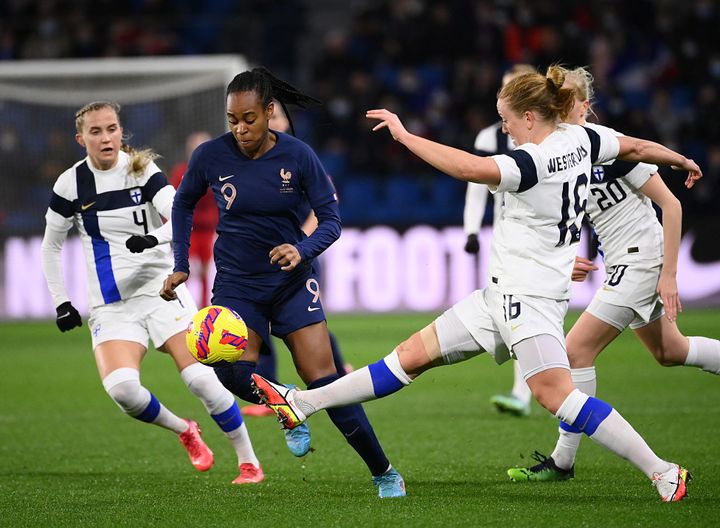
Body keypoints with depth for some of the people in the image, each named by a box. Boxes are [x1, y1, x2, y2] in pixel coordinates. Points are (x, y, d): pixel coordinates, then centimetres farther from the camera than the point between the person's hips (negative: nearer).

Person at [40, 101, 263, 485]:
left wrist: (153, 237, -37)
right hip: (110, 305, 1)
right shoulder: (70, 184, 2)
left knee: (200, 378, -14)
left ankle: (249, 461, 3)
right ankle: (184, 431, 5)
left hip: (160, 288, -1)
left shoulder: (143, 170, -3)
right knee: (121, 388, -23)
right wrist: (61, 302, 9)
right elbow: (51, 246, 14)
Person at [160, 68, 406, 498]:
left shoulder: (297, 155, -12)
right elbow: (184, 204, 11)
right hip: (236, 283, 1)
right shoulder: (210, 156, -9)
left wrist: (302, 250, -27)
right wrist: (181, 265, 5)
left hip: (292, 281, -1)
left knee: (323, 379, -10)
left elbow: (331, 220, -7)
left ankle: (385, 473, 3)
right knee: (235, 374, -23)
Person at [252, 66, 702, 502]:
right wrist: (682, 160, 39)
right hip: (503, 294, 10)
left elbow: (469, 168, -34)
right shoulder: (579, 139, 5)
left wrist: (404, 134, -27)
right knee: (414, 354, 10)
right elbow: (634, 147, 19)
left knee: (556, 394, -19)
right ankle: (303, 404, 11)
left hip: (529, 298, -10)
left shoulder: (534, 161, -21)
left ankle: (662, 472, -14)